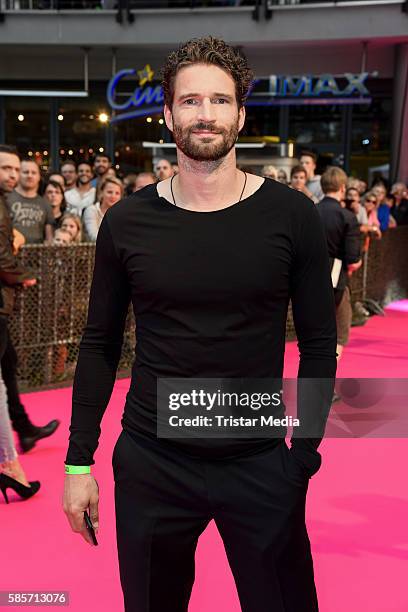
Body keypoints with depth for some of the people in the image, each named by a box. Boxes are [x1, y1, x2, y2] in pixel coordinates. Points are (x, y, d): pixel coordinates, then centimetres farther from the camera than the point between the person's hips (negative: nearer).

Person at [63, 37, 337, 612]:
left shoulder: (291, 215, -7)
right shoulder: (127, 221, -3)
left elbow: (319, 344, -2)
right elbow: (100, 346, 3)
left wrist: (304, 456, -5)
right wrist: (78, 461, 2)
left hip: (260, 466, 0)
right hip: (151, 467, 1)